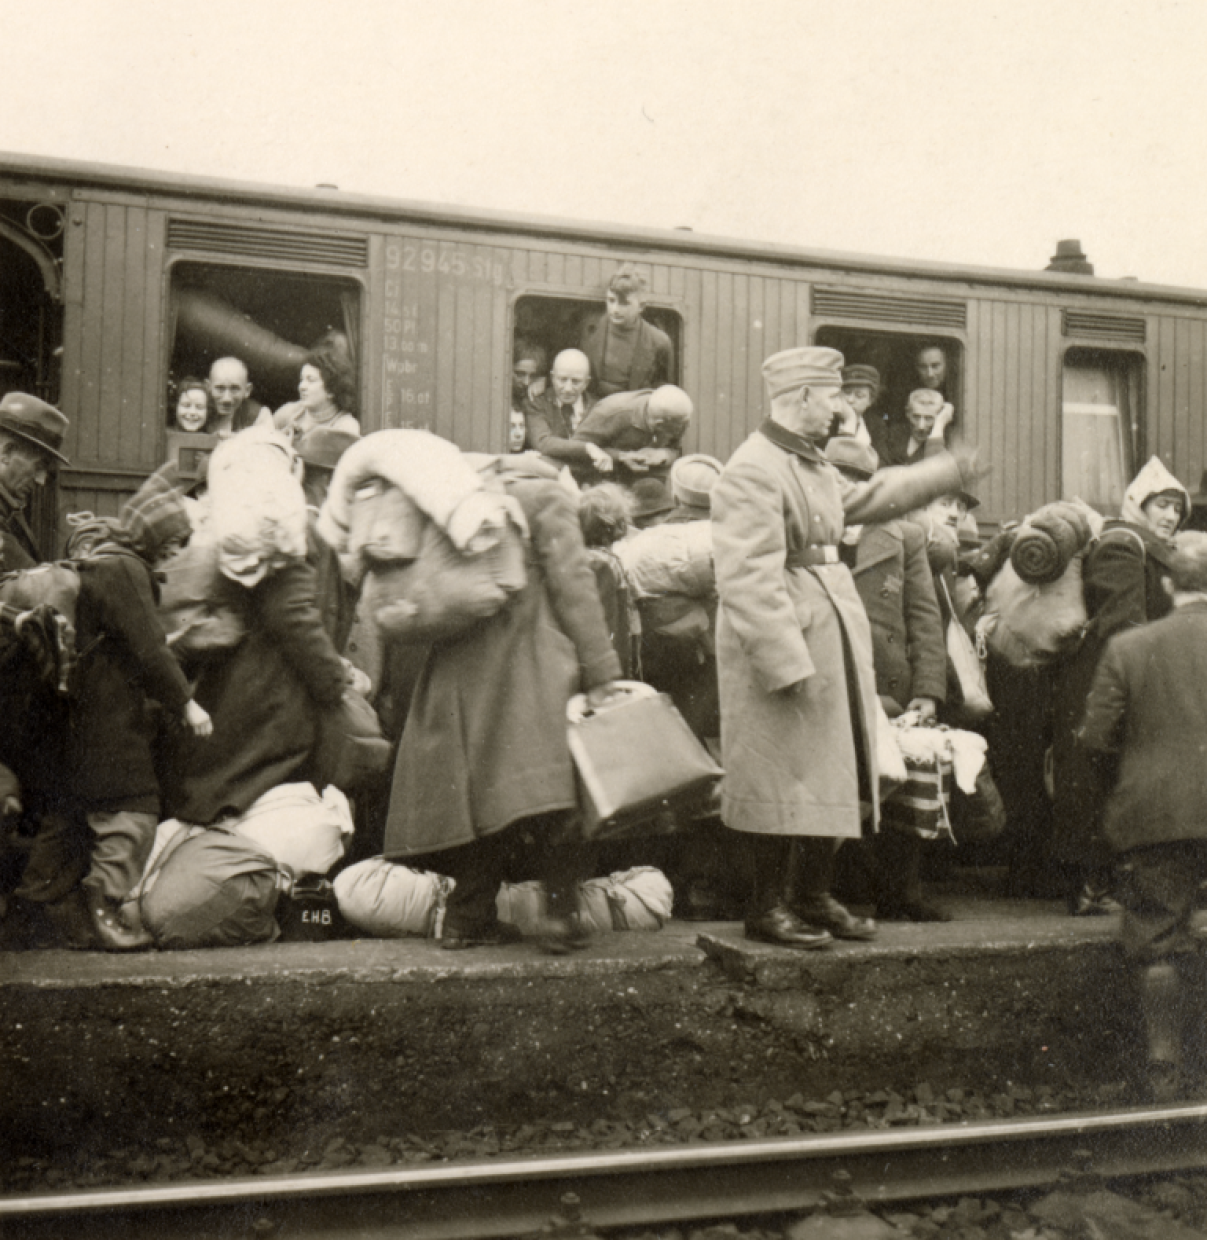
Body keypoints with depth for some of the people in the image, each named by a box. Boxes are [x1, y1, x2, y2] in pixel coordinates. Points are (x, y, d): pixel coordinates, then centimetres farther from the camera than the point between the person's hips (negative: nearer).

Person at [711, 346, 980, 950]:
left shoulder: (815, 465, 14)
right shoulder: (752, 472, -18)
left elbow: (864, 497, 33)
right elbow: (750, 581, -24)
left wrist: (948, 471, 38)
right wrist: (786, 662, -27)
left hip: (834, 639, 10)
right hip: (786, 645, -10)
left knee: (830, 776, 14)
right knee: (783, 780, -3)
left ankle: (813, 896, 25)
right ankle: (768, 906, 9)